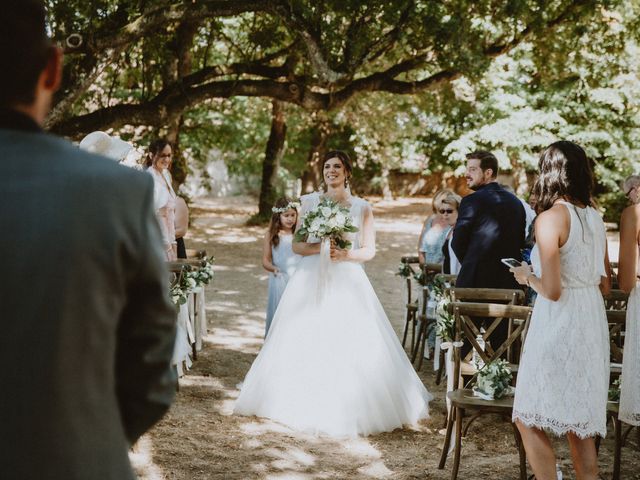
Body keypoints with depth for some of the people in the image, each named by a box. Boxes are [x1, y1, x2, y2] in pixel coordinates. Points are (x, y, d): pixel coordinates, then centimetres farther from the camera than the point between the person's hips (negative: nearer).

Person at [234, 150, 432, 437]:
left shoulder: (362, 208, 5)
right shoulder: (309, 202, 7)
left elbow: (369, 250, 4)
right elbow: (297, 245, 6)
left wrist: (346, 254, -14)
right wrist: (320, 248, -12)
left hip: (347, 283, -1)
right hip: (311, 282, 1)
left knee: (350, 347, -7)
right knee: (305, 345, 0)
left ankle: (347, 410, 4)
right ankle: (304, 405, 13)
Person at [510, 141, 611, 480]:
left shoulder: (550, 218, -15)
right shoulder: (596, 218, 7)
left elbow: (552, 290, -18)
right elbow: (605, 284, 13)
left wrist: (527, 277, 0)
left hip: (558, 324, -8)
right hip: (592, 323, 8)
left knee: (529, 420, 5)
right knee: (580, 423, 16)